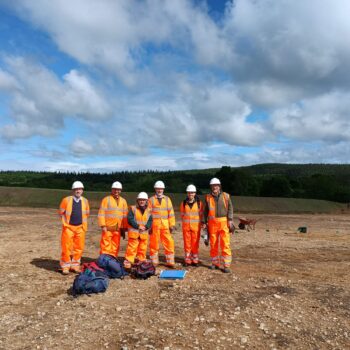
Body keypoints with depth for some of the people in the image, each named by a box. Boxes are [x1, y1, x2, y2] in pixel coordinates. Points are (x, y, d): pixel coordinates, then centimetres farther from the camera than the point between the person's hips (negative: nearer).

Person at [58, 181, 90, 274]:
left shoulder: (85, 201, 2)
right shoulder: (66, 200, -5)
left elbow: (87, 214, 15)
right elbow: (61, 213, 5)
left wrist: (83, 223, 10)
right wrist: (65, 222, 3)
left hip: (80, 228, 3)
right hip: (68, 227, -3)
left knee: (79, 248, 8)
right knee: (66, 247, 1)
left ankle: (75, 265, 22)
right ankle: (65, 266, 14)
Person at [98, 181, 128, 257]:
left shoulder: (123, 201, 11)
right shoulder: (106, 199, -1)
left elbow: (125, 215, 13)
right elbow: (101, 213, -4)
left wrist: (124, 228, 10)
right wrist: (103, 226, -11)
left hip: (118, 228, 4)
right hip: (108, 228, -4)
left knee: (115, 246, 11)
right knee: (105, 245, -3)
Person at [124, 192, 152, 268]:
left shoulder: (148, 210, 8)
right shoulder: (133, 208, -2)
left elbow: (150, 221, 4)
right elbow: (130, 219, -9)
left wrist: (146, 227, -14)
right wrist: (138, 226, -16)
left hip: (144, 233, 4)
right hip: (134, 232, -4)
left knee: (143, 248, 12)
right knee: (132, 248, -4)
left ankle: (141, 261, 25)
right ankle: (128, 261, 3)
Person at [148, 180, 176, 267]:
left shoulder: (167, 199, 11)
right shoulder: (151, 200, 5)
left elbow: (171, 213, 9)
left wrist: (172, 225, 4)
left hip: (165, 226, 1)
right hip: (154, 225, -1)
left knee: (169, 243, -3)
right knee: (154, 243, 5)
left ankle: (170, 262, 8)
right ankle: (154, 262, 18)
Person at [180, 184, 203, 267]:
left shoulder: (199, 203, 0)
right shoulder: (183, 203, 4)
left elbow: (201, 214, 7)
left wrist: (198, 223, 3)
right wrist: (186, 221, 8)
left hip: (196, 226, -1)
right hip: (186, 226, 1)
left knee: (195, 243, 1)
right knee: (187, 243, 4)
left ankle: (195, 260, 11)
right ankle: (187, 260, 13)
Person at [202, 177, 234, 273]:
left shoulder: (225, 196, 3)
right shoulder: (208, 197, 7)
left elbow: (230, 208, 1)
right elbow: (205, 211, 11)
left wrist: (230, 220, -9)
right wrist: (204, 222, 6)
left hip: (224, 222, -2)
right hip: (212, 223, 2)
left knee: (225, 244, -6)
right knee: (213, 243, 8)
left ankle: (226, 265, -1)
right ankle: (215, 263, 21)